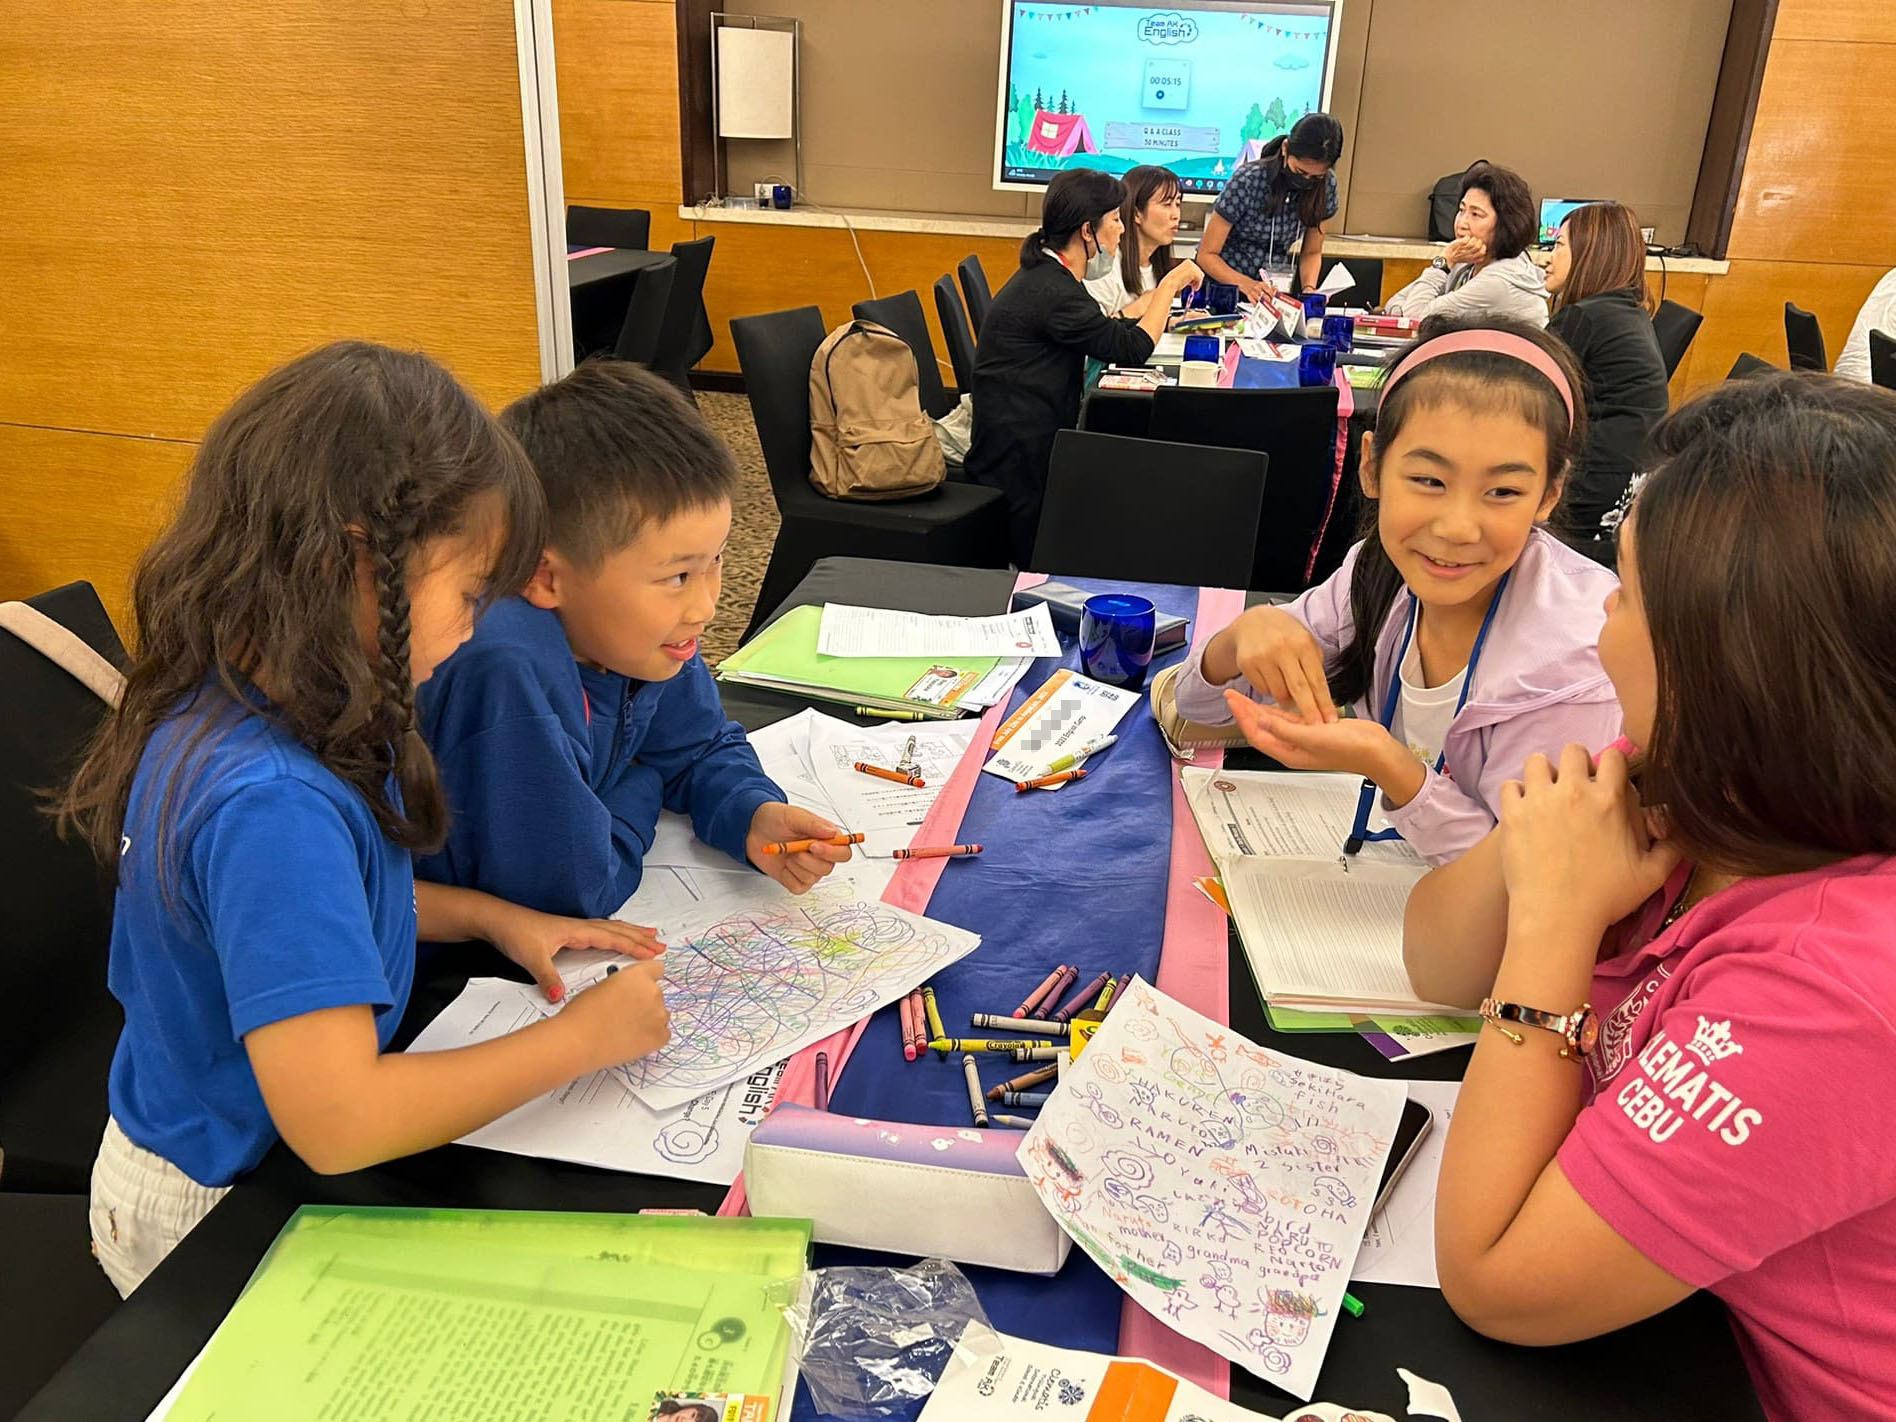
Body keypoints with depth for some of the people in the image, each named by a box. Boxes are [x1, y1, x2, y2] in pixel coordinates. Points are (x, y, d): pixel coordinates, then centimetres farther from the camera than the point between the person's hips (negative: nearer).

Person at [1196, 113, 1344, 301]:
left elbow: (1312, 252, 6)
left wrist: (1309, 288, -16)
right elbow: (1207, 255, -17)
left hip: (1273, 289, 2)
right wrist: (1246, 284, -35)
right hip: (1222, 281, -2)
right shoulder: (1248, 181, -20)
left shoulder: (1326, 185, -7)